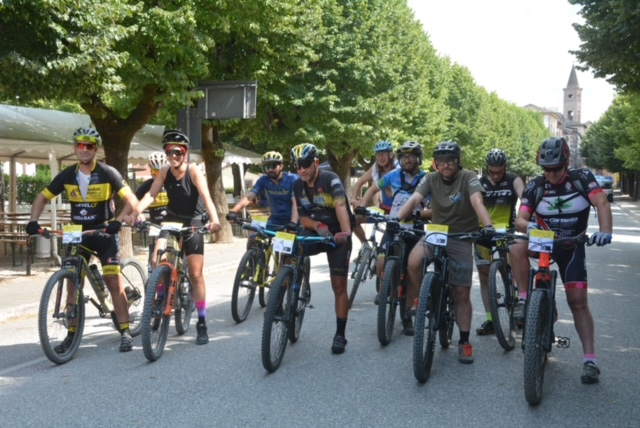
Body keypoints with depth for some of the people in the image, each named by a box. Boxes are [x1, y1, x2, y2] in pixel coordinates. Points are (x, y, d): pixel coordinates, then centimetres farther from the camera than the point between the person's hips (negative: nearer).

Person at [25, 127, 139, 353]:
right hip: (78, 234, 4)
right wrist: (33, 221, -12)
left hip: (104, 234, -3)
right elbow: (42, 197, 4)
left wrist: (117, 221, -32)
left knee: (114, 282, -8)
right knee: (73, 284, 2)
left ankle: (125, 332, 0)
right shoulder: (67, 175, -4)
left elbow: (131, 199, -17)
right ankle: (72, 334, 12)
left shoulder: (107, 173, -14)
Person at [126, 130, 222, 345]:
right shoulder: (164, 172, -9)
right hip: (171, 221, 3)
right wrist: (135, 212, -40)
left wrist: (214, 219, -50)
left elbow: (206, 196, -33)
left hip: (192, 224, -3)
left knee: (195, 275, -2)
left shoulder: (193, 171, -19)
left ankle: (202, 323, 7)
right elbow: (150, 194, -21)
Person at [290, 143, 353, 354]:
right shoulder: (298, 186, -2)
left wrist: (346, 232, -53)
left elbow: (340, 206, -36)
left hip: (337, 235, -5)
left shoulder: (330, 179, -20)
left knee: (339, 286, -3)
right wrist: (317, 225, -23)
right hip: (315, 232, 5)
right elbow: (303, 217, -1)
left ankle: (340, 335, 8)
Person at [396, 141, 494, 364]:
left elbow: (477, 202, -28)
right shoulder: (430, 179, -3)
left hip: (462, 238, -2)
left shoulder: (468, 177, -12)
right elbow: (413, 200, -17)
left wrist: (488, 226, -46)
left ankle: (464, 342, 12)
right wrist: (396, 219, -35)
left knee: (462, 293, -1)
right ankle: (415, 304, -7)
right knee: (413, 262, -30)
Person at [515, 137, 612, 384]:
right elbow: (520, 219, -17)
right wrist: (527, 225, -41)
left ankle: (590, 359, -6)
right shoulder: (535, 186, -10)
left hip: (571, 247, -2)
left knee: (578, 301, -9)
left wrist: (605, 230, -44)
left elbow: (602, 203, -25)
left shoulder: (582, 178, -12)